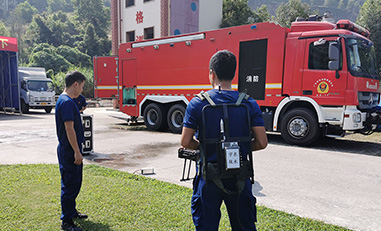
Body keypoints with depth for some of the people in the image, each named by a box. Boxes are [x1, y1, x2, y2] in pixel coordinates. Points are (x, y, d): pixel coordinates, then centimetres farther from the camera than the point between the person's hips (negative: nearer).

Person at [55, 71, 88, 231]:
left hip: (70, 150, 10)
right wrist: (77, 152, -20)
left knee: (74, 183, 21)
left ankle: (71, 212, 36)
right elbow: (69, 129, -23)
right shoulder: (67, 102, -20)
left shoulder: (64, 100, 12)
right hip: (69, 151, -10)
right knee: (70, 185, 0)